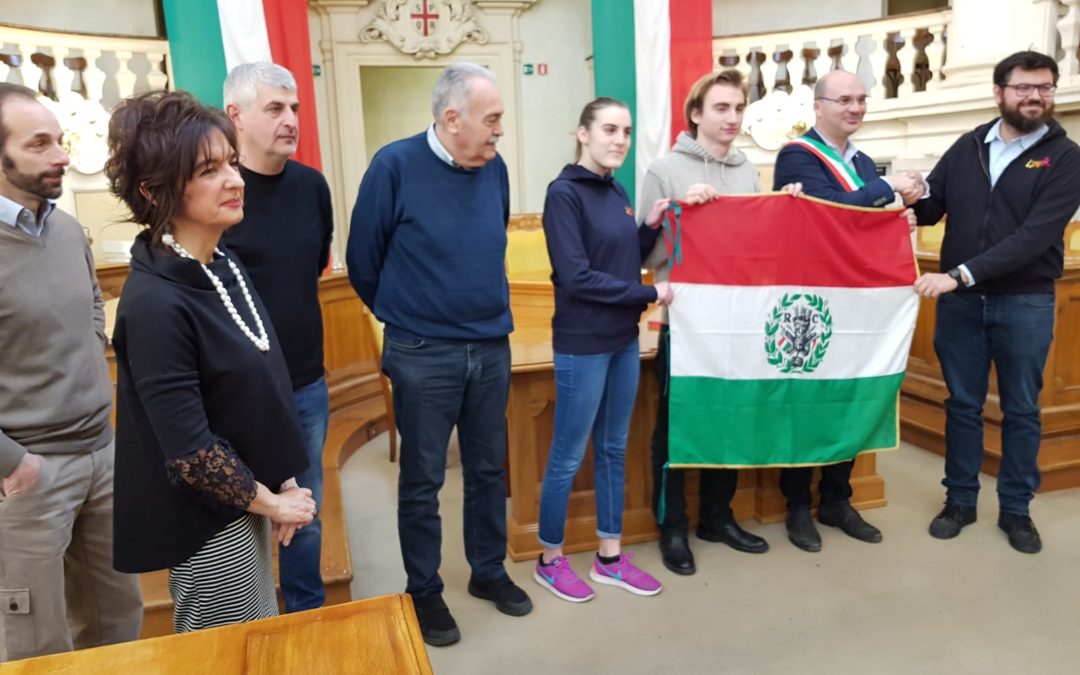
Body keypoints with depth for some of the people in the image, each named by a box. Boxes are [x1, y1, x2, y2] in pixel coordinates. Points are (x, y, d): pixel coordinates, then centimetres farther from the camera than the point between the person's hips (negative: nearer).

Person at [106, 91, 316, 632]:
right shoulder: (155, 303, -26)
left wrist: (284, 484, 5)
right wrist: (274, 502, -11)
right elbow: (191, 453, -24)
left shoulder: (222, 265, 0)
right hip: (208, 523, -8)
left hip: (246, 505, 8)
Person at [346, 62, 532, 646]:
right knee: (422, 479, 8)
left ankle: (489, 572, 35)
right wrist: (406, 314, 8)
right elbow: (363, 262, -4)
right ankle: (423, 592, 27)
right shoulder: (395, 166, -13)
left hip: (492, 348, 5)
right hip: (423, 355, -4)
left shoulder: (494, 168, 2)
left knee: (488, 469, 16)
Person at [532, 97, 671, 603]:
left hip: (623, 340, 8)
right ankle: (550, 560, 22)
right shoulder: (565, 193, -14)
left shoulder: (616, 191, 9)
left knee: (613, 450, 15)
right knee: (568, 456, 4)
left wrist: (651, 227, -1)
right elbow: (576, 278, -20)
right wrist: (650, 293, -15)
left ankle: (610, 557, 28)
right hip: (582, 345, -8)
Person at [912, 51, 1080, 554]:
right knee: (962, 404, 10)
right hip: (960, 300, 2)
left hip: (1025, 302, -2)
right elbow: (931, 210, 8)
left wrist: (961, 272, -27)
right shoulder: (968, 147, 4)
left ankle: (1016, 508, 25)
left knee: (1021, 410, 10)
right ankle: (960, 500, 24)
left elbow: (1036, 235, -18)